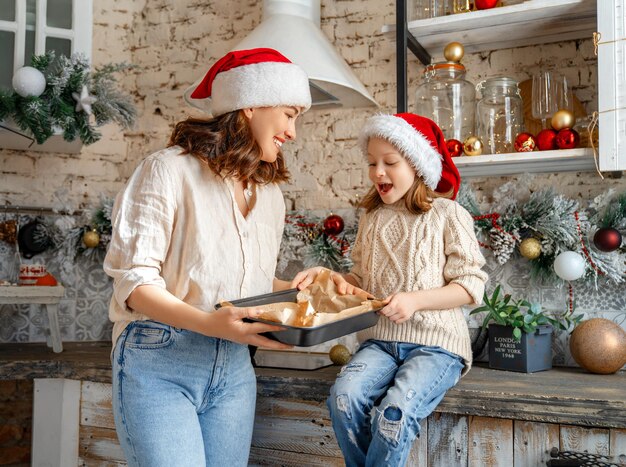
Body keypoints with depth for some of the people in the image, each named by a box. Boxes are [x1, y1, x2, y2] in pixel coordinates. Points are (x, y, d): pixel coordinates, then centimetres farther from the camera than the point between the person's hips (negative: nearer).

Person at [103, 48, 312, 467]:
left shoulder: (270, 193, 10)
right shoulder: (170, 170, -9)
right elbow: (135, 279, -13)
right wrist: (208, 323, -27)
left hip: (234, 369, 6)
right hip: (159, 362, -6)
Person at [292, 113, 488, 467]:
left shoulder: (448, 215, -2)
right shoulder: (372, 218, 13)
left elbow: (472, 284, -5)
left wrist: (415, 299, -19)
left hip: (436, 343, -4)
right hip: (380, 341, 4)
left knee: (395, 413, -30)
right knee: (344, 395, -25)